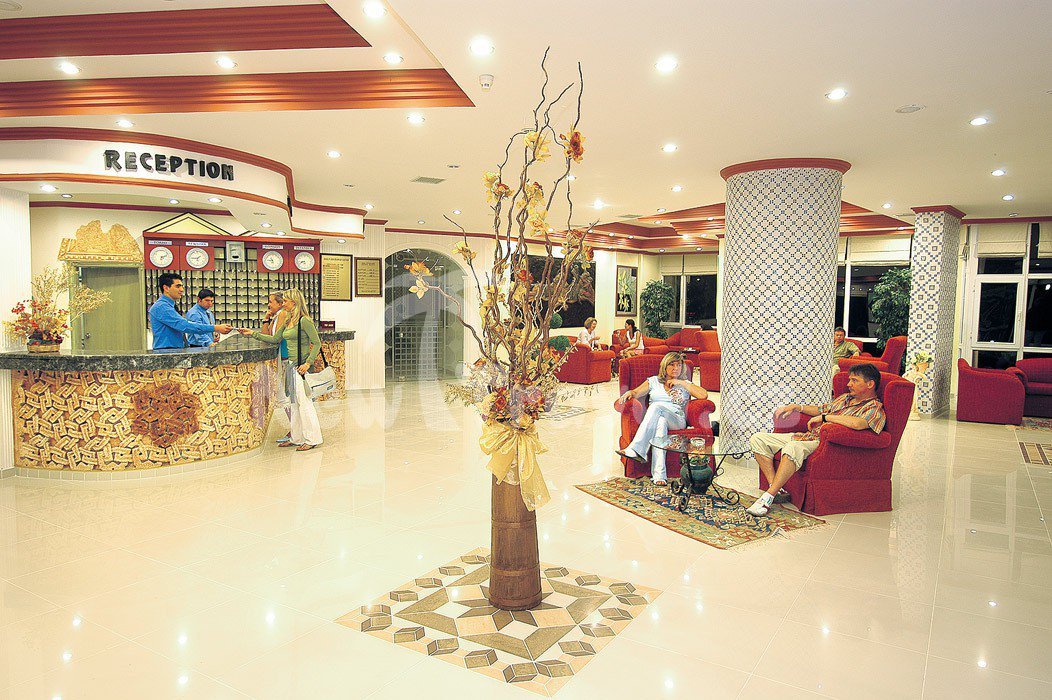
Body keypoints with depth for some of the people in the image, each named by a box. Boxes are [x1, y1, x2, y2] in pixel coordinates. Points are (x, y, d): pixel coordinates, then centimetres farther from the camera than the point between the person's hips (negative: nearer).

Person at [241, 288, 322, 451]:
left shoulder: (304, 321, -13)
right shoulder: (287, 321, 14)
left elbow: (317, 343, -14)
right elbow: (275, 339, 19)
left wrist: (308, 363, -20)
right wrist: (253, 333, 16)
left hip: (301, 365, -9)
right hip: (290, 364, 9)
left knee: (303, 401, -5)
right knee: (293, 402, 12)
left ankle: (311, 439, 3)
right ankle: (296, 438, 21)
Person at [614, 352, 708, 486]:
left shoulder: (685, 384, 20)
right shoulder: (654, 381, 21)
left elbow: (704, 395, 1)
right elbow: (637, 392, 7)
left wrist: (682, 383, 2)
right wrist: (628, 393, -18)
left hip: (676, 420, -1)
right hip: (656, 418, 1)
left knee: (656, 406, -33)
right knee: (661, 422, -38)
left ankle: (636, 449, -46)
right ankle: (659, 475, -49)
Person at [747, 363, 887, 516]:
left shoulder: (875, 409, -4)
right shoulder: (845, 398, 24)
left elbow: (857, 423, -28)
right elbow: (821, 409, 37)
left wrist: (824, 417, -19)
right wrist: (795, 407, 21)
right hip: (809, 436, 9)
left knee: (793, 447, -41)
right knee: (757, 439, -5)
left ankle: (767, 498, -36)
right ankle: (774, 486, -11)